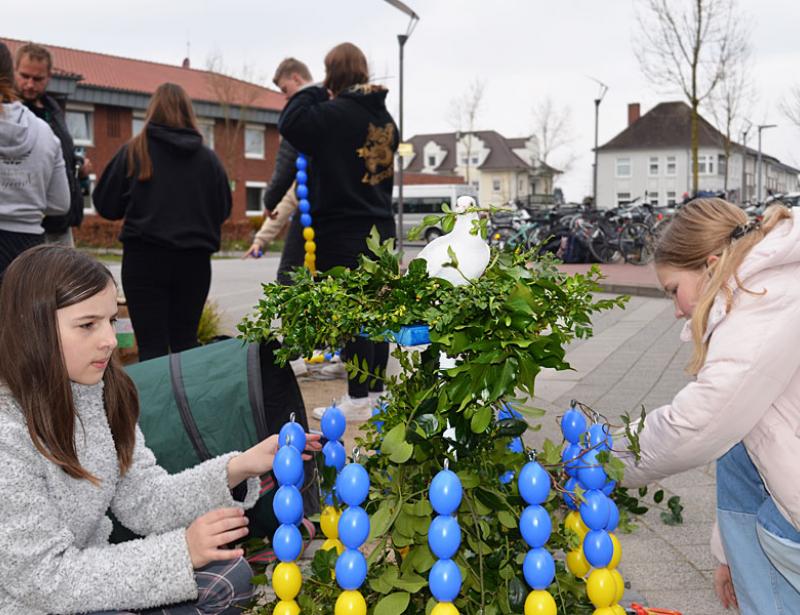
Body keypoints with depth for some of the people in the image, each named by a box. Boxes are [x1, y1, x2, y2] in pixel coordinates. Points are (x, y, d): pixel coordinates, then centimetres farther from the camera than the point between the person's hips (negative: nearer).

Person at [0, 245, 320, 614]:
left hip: (87, 564, 7)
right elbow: (48, 581, -25)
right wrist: (182, 551, -25)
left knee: (226, 577, -4)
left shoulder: (100, 390, -4)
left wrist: (237, 469, -17)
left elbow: (143, 502, -3)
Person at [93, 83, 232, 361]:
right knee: (185, 343, 12)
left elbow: (106, 205, 2)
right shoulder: (208, 157, 3)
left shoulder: (134, 151, -3)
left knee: (152, 346, -1)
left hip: (145, 257, -2)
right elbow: (224, 209, 10)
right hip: (195, 260, 3)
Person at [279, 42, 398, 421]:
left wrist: (313, 92, -1)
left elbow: (291, 124, -15)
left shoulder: (336, 112, -14)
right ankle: (376, 390, 20)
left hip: (343, 229, -8)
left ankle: (358, 399, 1)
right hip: (380, 226, 8)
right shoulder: (384, 116, 12)